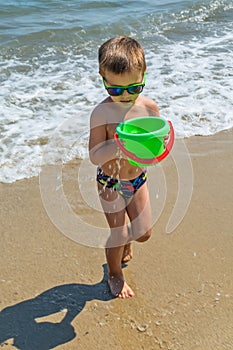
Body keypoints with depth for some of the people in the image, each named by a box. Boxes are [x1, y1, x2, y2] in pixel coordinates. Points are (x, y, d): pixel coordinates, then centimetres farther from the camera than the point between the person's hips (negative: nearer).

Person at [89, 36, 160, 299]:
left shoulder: (148, 107, -10)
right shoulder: (102, 113, -22)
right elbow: (94, 156, -22)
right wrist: (117, 145, -39)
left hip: (138, 179, 4)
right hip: (111, 183, -4)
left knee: (143, 233, 14)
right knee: (119, 235, 8)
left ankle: (123, 242, 50)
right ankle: (115, 275, 36)